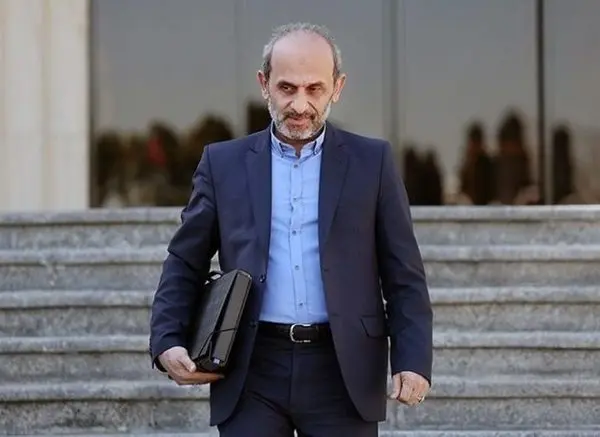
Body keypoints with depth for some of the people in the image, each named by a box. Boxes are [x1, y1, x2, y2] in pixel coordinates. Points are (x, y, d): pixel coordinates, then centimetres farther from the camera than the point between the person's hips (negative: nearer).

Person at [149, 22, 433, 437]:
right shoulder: (224, 163, 9)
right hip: (253, 371, 1)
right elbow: (185, 265, 12)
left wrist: (412, 361, -5)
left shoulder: (372, 161, 6)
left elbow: (404, 275, 5)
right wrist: (167, 342, -2)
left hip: (342, 371, 0)